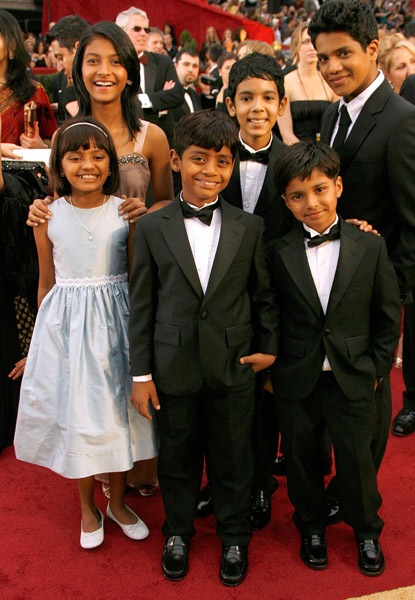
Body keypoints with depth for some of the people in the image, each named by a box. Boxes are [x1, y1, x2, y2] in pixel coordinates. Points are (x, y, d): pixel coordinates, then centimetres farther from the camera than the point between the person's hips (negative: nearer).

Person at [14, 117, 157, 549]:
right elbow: (47, 284, 6)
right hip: (66, 323, 0)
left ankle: (118, 502, 35)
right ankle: (88, 508, 34)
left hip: (115, 321, 0)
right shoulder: (47, 217, -4)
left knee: (118, 410, 11)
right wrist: (43, 337, 11)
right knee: (76, 415, 11)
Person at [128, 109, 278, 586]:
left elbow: (263, 294, 6)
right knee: (177, 456, 17)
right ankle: (178, 532, 42)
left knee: (233, 457, 15)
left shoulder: (250, 227, -1)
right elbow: (141, 304, -2)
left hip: (234, 367, 1)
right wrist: (141, 373, -3)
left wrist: (268, 348, 3)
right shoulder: (151, 228, -3)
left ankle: (234, 537, 39)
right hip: (173, 367, 0)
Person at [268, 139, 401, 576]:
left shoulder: (371, 248, -4)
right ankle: (311, 528, 41)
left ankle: (367, 531, 39)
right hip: (296, 380, 1)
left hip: (353, 380, 0)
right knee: (301, 459, 15)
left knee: (357, 461, 12)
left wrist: (377, 368, -1)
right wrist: (270, 365, -3)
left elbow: (389, 315, 2)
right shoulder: (278, 253, -5)